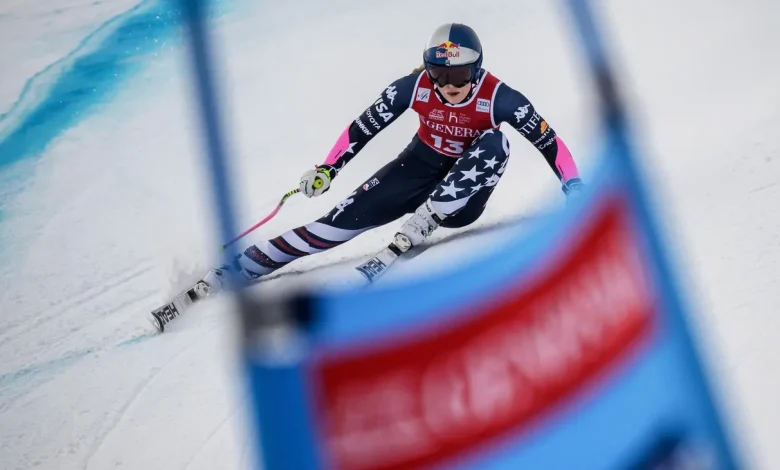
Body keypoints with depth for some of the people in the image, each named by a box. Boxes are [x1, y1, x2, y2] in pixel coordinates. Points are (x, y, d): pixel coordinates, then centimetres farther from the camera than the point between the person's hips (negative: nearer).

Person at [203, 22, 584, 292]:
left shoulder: (498, 97, -26)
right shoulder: (415, 86, -20)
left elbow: (547, 140, -18)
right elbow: (365, 126, -10)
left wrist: (574, 187, -25)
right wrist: (328, 169, -12)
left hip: (464, 191, -1)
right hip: (422, 164, 1)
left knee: (495, 143, -31)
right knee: (346, 219, -14)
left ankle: (426, 220, -27)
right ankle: (239, 270, -7)